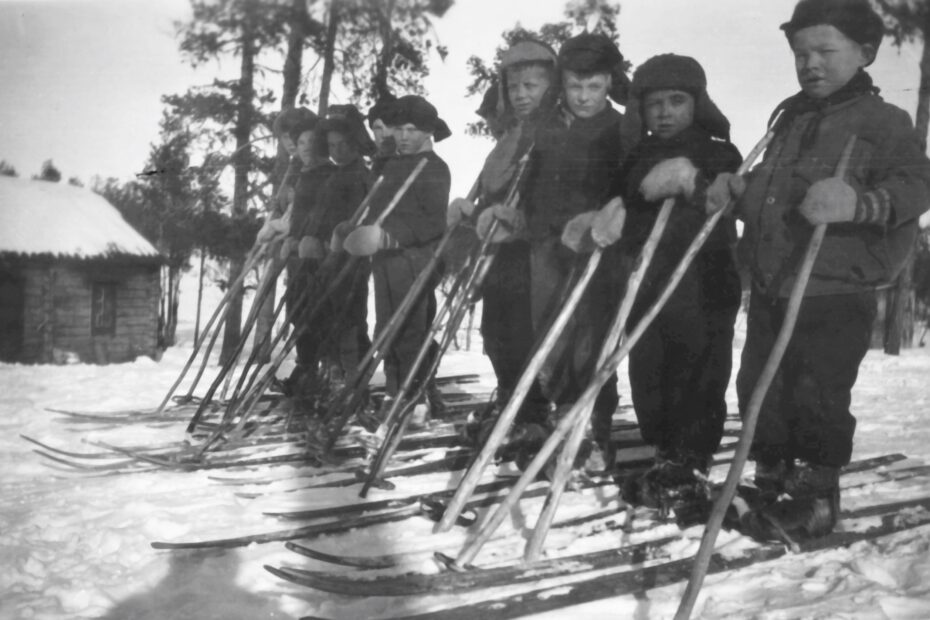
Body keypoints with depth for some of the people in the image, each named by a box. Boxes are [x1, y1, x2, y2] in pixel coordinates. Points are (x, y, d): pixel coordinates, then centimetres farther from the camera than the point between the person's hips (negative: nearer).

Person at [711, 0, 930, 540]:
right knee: (760, 392, 11)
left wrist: (860, 202, -34)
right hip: (770, 290, 7)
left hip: (835, 296, -7)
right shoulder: (790, 118, 16)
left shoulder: (884, 120, -5)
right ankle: (773, 488, 26)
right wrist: (738, 190, 11)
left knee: (817, 399, -2)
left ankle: (817, 501, 15)